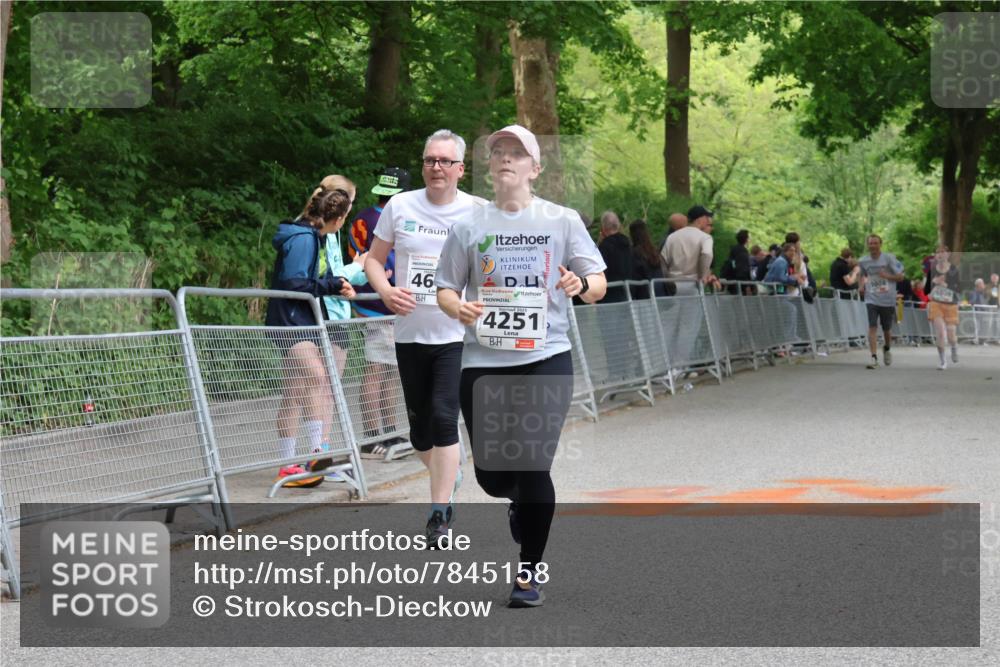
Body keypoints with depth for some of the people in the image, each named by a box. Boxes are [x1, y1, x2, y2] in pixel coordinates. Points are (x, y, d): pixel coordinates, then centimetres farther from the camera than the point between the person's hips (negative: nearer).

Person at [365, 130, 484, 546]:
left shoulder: (478, 212, -3)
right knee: (419, 429, 9)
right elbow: (374, 259, 11)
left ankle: (440, 512, -7)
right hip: (410, 334, 3)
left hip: (456, 335, -3)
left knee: (443, 418, -15)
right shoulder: (400, 206, 4)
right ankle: (449, 479, 38)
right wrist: (386, 292, -7)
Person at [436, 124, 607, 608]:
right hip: (483, 362, 2)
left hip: (545, 358, -2)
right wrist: (457, 307, -12)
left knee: (532, 467, -8)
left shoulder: (562, 221, 3)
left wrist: (582, 285, -19)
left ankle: (530, 572, 9)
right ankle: (520, 503, 43)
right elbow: (445, 289, 10)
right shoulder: (469, 227, 6)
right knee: (490, 473, 5)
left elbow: (597, 285, 4)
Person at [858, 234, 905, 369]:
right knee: (872, 327, -15)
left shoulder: (889, 258, -5)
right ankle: (874, 357, -17)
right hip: (872, 299, 1)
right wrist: (862, 284, 3)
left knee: (887, 329, 12)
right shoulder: (863, 261, 3)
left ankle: (887, 349, 42)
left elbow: (901, 276, -3)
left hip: (888, 300, -1)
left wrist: (887, 276, -20)